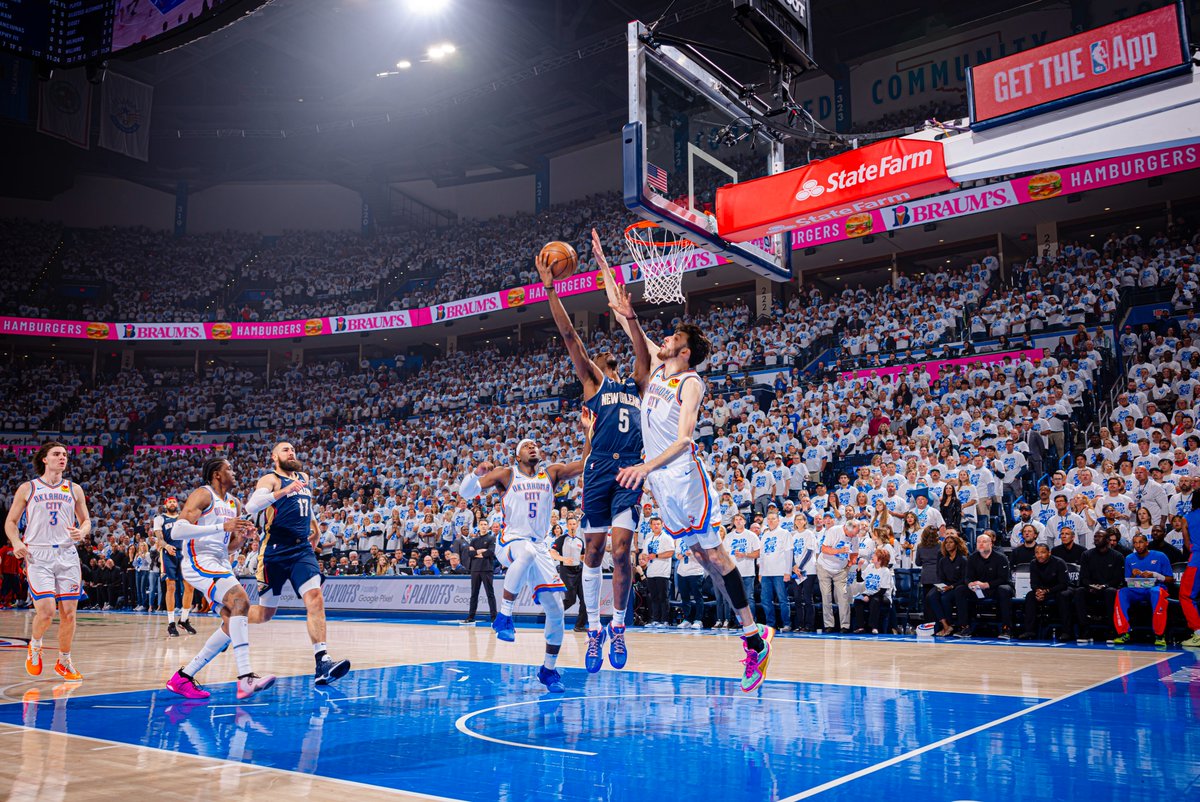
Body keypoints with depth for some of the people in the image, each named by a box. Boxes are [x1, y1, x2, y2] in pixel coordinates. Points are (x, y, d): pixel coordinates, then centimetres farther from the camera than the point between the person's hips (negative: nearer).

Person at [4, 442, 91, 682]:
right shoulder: (27, 488, 6)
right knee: (46, 611, -14)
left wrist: (82, 532, -5)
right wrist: (16, 542, -9)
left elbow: (85, 520, 18)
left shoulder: (74, 489, 12)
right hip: (38, 555, -3)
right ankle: (35, 646, 18)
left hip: (67, 555, 3)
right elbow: (11, 521, 10)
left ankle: (64, 662, 19)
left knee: (69, 613, 2)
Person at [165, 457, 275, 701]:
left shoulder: (233, 502, 18)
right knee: (240, 600, -27)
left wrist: (242, 536, 2)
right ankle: (245, 677, -33)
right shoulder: (203, 495, -8)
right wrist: (222, 526, -26)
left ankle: (183, 677, 12)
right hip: (199, 562, -10)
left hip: (221, 564, 10)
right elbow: (177, 531, -22)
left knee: (233, 623, 4)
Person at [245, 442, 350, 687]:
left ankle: (322, 662, -25)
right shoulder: (270, 479, -4)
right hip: (275, 551, -4)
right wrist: (283, 491, -31)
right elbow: (250, 507, -23)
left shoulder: (303, 477, 17)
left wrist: (315, 524, 28)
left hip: (302, 549, 4)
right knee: (265, 613, 6)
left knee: (315, 599, -17)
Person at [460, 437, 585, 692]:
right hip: (511, 543, -4)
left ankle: (549, 669, 19)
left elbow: (585, 465, 1)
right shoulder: (506, 474, 3)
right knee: (528, 552, -42)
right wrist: (476, 472, -21)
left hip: (541, 548, 4)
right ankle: (504, 617, -28)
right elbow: (465, 492, -2)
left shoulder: (551, 473, 10)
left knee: (556, 611, -2)